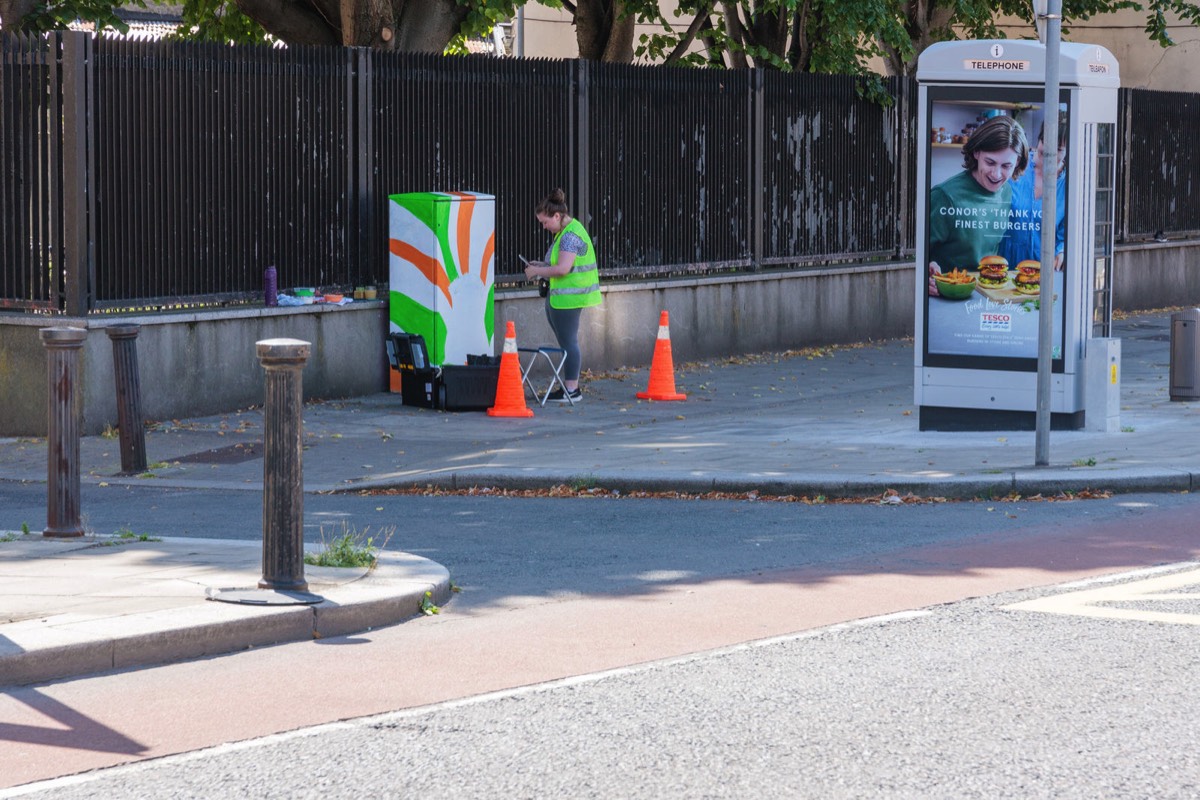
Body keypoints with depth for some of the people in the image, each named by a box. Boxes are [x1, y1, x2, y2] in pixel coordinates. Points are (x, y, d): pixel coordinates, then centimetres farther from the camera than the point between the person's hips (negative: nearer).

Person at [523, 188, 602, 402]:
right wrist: (541, 265, 12)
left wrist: (537, 271, -13)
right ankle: (571, 387, 19)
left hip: (568, 297, -11)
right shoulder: (566, 231, 15)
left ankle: (571, 390, -1)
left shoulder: (570, 236, -18)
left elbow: (563, 269, -25)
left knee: (568, 342, -5)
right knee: (567, 342, 14)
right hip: (560, 297, 11)